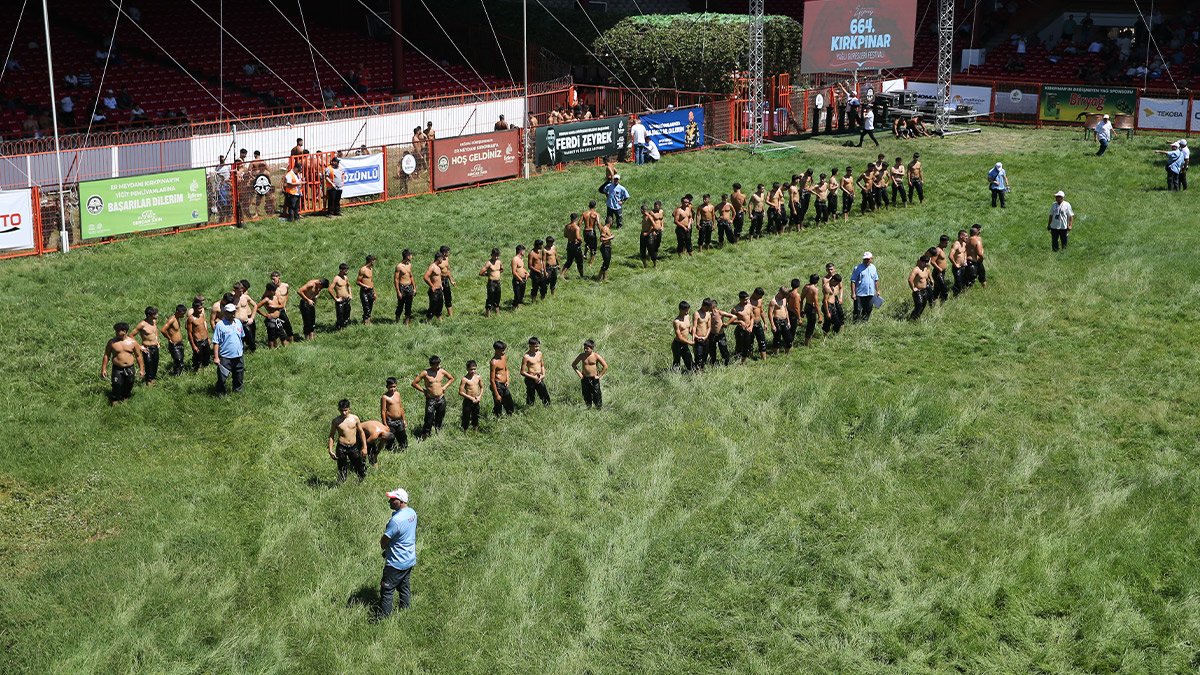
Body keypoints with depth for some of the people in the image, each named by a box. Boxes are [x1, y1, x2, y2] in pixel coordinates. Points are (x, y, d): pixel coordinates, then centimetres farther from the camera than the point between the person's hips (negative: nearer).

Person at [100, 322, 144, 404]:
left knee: (128, 386, 9)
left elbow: (138, 356, 7)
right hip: (117, 369, -2)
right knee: (116, 385, -11)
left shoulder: (132, 342, 0)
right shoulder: (112, 342, -3)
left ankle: (125, 398, 29)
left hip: (129, 369, 2)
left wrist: (141, 369, 5)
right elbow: (106, 356, 3)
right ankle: (114, 401, 4)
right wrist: (103, 369, -1)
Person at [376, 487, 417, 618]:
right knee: (404, 587, 21)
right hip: (410, 560, 8)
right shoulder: (412, 512, -1)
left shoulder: (396, 520, -29)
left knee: (387, 590, 4)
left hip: (397, 563, -8)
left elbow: (383, 542, -20)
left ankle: (382, 618, 12)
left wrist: (385, 549, 5)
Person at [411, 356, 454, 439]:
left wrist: (444, 387, 4)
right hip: (430, 400, -4)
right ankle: (424, 436, 4)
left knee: (440, 418, 14)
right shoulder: (425, 373, -13)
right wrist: (424, 390, -8)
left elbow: (451, 379, 15)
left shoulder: (442, 371, -2)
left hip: (441, 399, 4)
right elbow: (414, 383, -9)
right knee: (429, 420, -6)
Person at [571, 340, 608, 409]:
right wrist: (578, 373, 2)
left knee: (596, 396, -3)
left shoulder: (596, 356, -11)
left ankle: (599, 409, 4)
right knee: (586, 397, 10)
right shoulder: (582, 355, -1)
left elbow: (605, 366, -10)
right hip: (584, 379, 4)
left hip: (594, 379, -3)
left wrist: (599, 376, -11)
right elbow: (573, 364, 13)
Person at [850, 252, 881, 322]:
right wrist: (853, 293, -15)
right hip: (859, 294, -5)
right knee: (857, 311, -5)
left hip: (870, 294, 5)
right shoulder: (858, 268, -7)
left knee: (868, 311, 11)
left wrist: (877, 291, 16)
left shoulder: (873, 268, 9)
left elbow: (876, 280, 19)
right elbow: (853, 281, -9)